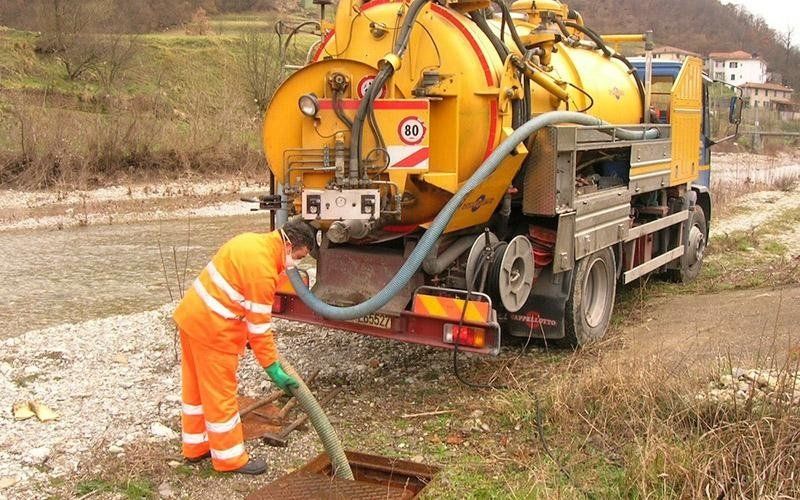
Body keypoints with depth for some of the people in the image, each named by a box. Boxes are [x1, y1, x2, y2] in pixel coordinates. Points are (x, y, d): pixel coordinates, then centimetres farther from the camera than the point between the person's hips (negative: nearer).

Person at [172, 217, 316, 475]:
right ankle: (230, 459, 18)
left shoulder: (253, 240, 5)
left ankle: (195, 446, 36)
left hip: (191, 315, 10)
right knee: (220, 394, 4)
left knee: (196, 386, 20)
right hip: (212, 328, -10)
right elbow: (260, 325, -19)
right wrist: (274, 369, -11)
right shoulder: (262, 270, -23)